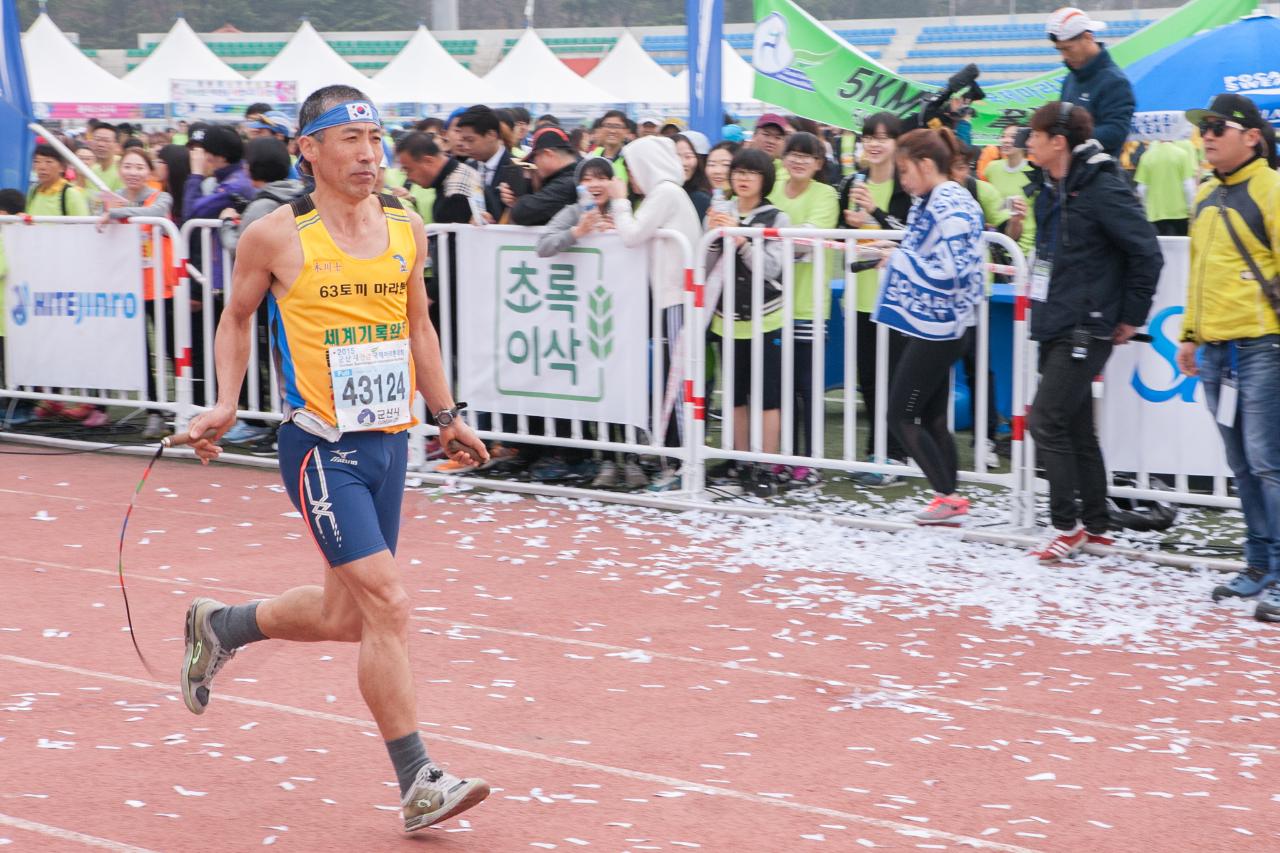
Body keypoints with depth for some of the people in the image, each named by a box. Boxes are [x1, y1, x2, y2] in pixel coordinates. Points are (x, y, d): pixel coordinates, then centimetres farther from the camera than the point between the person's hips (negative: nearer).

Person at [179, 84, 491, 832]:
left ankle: (220, 626, 42)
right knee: (387, 603, -14)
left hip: (389, 442, 6)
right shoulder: (276, 237, -6)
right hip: (322, 446, -6)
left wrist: (447, 415, 16)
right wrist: (226, 407, -1)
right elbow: (238, 317, 9)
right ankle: (418, 784, -7)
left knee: (344, 615, 14)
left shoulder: (407, 230, 7)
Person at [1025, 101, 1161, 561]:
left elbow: (1147, 254, -14)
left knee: (1047, 421, -10)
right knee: (1075, 427, 13)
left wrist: (1131, 316, -10)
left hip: (1087, 329, -9)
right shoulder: (1052, 191, 10)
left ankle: (1066, 526, -1)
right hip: (1056, 326, 9)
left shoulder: (1103, 189, -16)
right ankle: (1095, 525, 22)